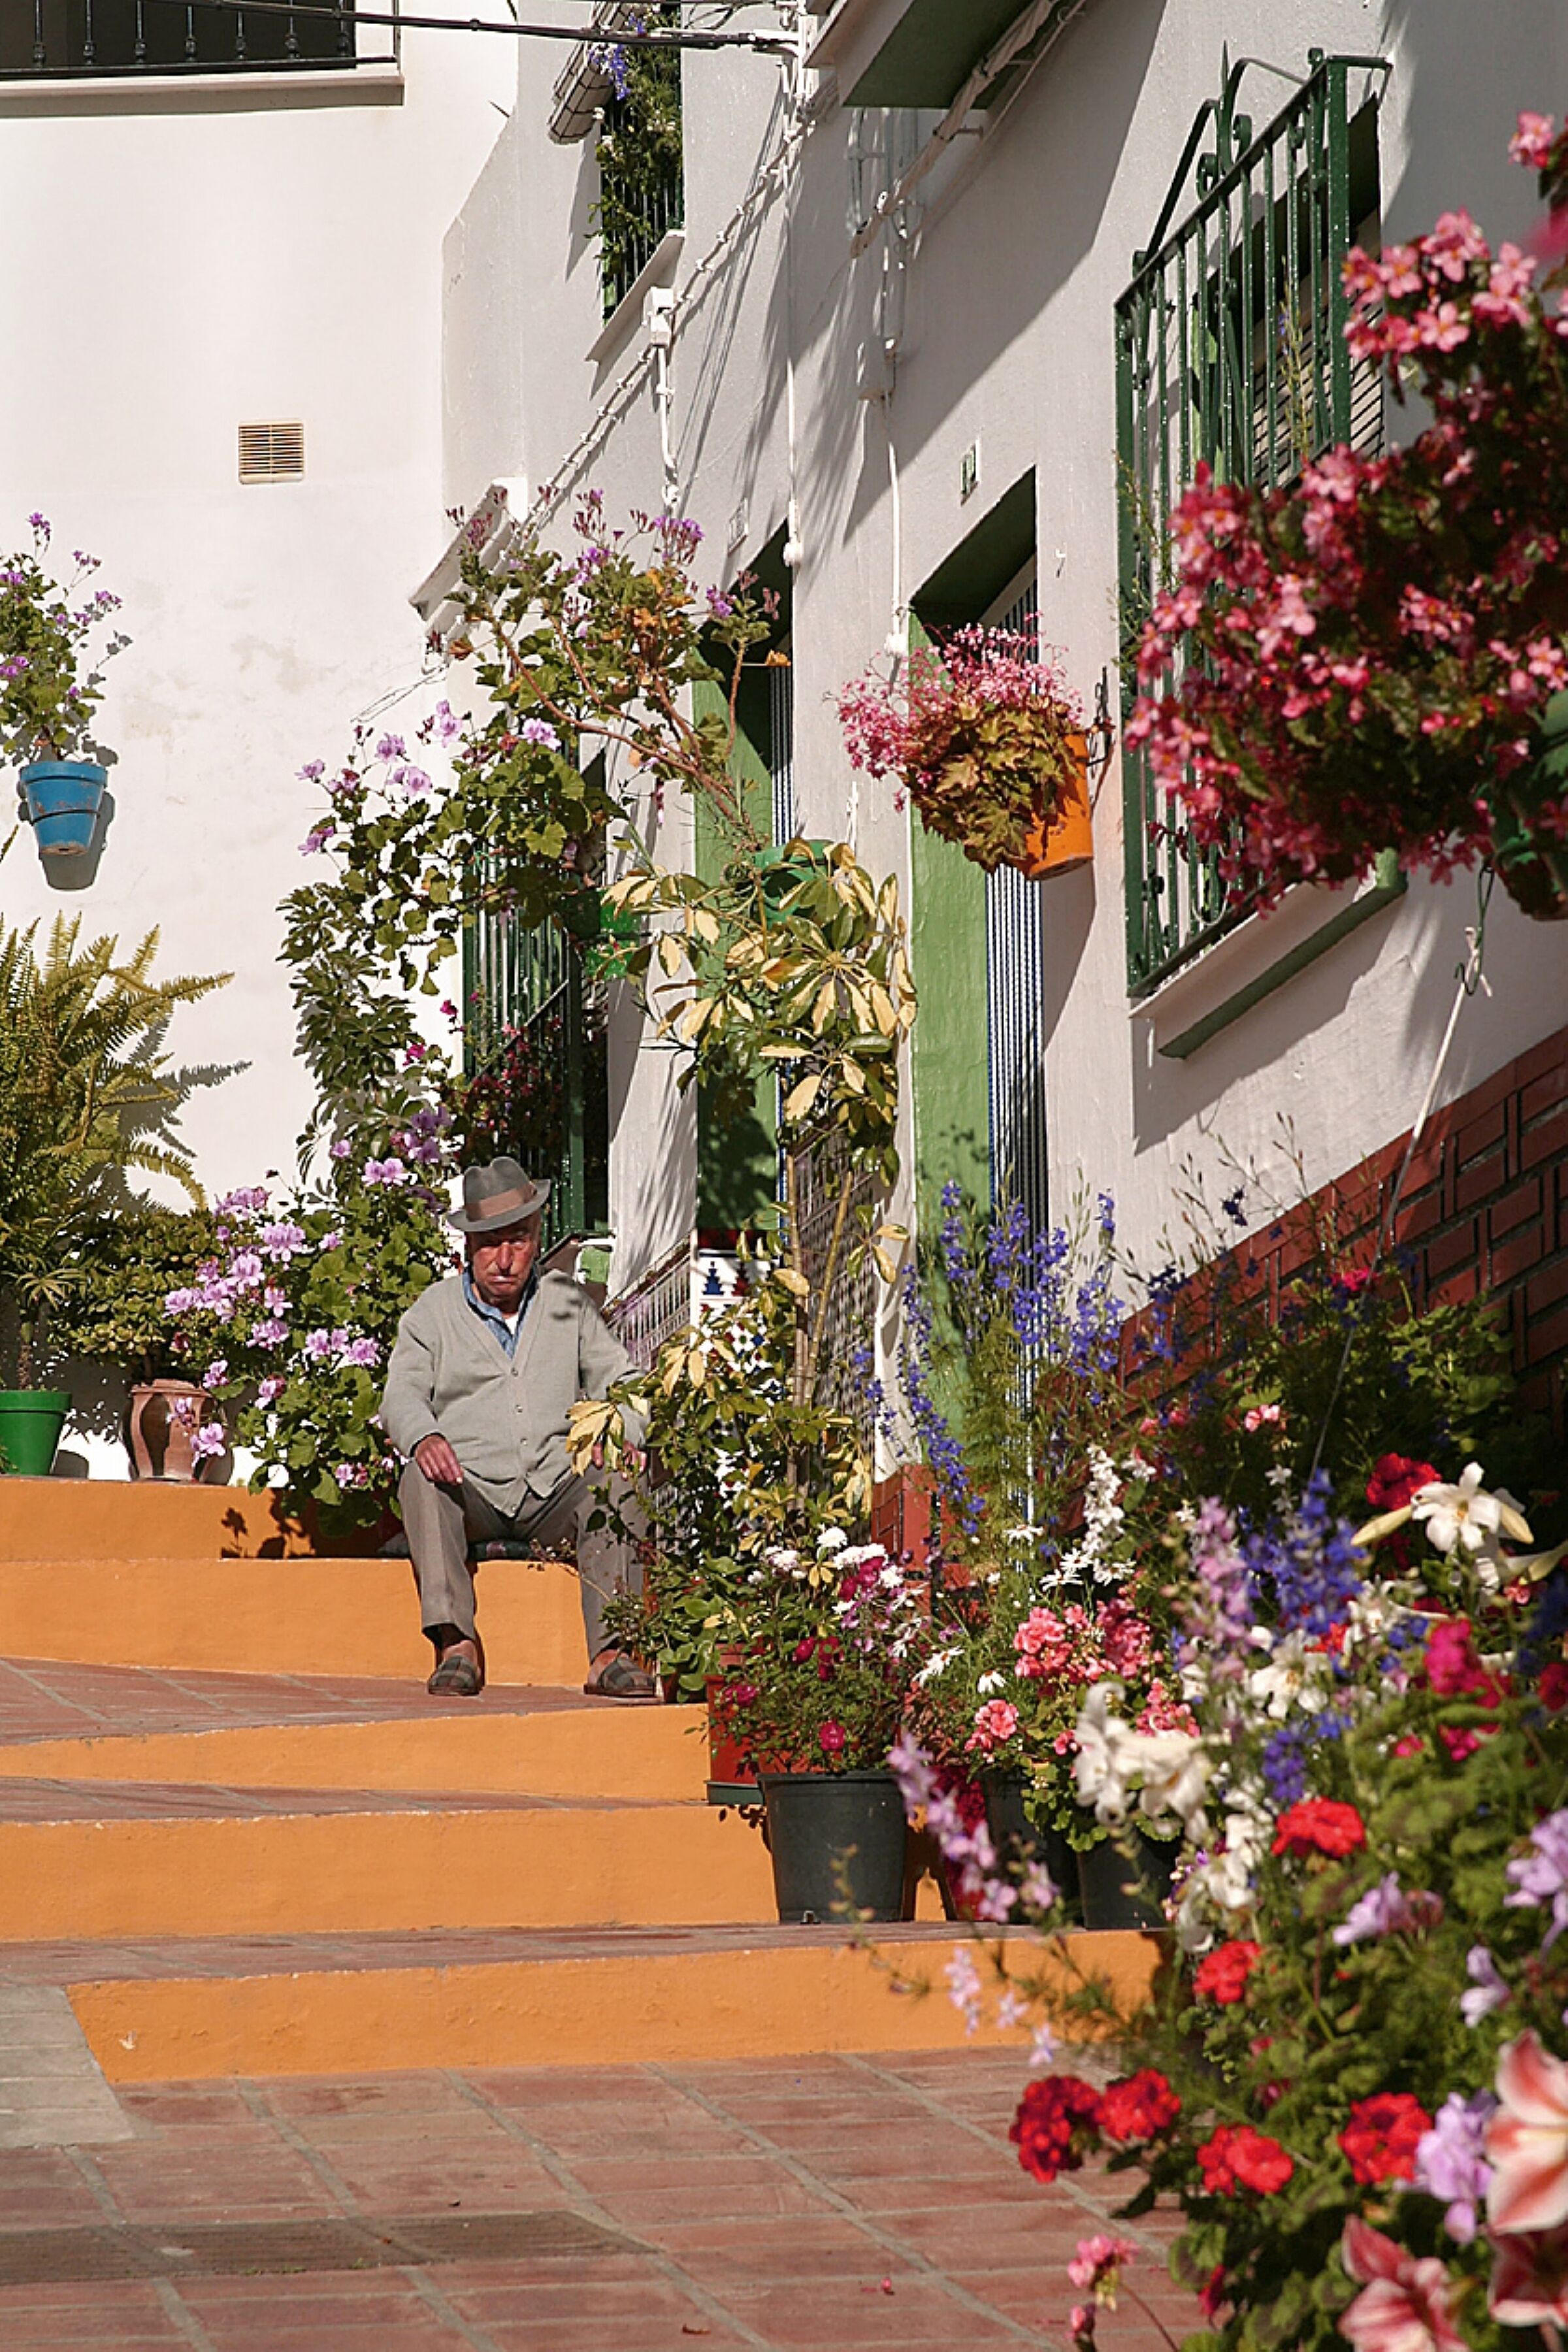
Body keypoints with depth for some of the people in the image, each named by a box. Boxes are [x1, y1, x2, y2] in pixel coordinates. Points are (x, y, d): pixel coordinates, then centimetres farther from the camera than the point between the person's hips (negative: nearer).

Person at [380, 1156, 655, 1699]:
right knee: (421, 1479, -33)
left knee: (615, 1487, -29)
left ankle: (610, 1653, -37)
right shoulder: (434, 1312, 13)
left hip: (555, 1489, 1)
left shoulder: (569, 1304, 18)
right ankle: (456, 1644, -40)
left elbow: (619, 1379, 13)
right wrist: (423, 1438, -24)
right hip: (471, 1492, -1)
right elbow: (403, 1394, 0)